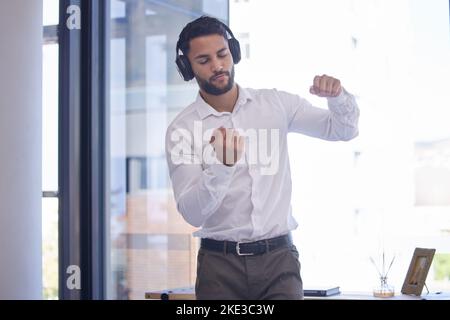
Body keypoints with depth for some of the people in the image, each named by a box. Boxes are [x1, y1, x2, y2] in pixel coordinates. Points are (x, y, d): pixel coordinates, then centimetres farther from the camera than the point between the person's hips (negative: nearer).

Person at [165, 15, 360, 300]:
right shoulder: (182, 129, -4)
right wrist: (222, 166, -28)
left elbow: (344, 129, 10)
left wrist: (337, 95, -11)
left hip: (279, 256, 2)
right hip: (220, 263, -1)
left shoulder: (275, 103, 6)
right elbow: (192, 214, -11)